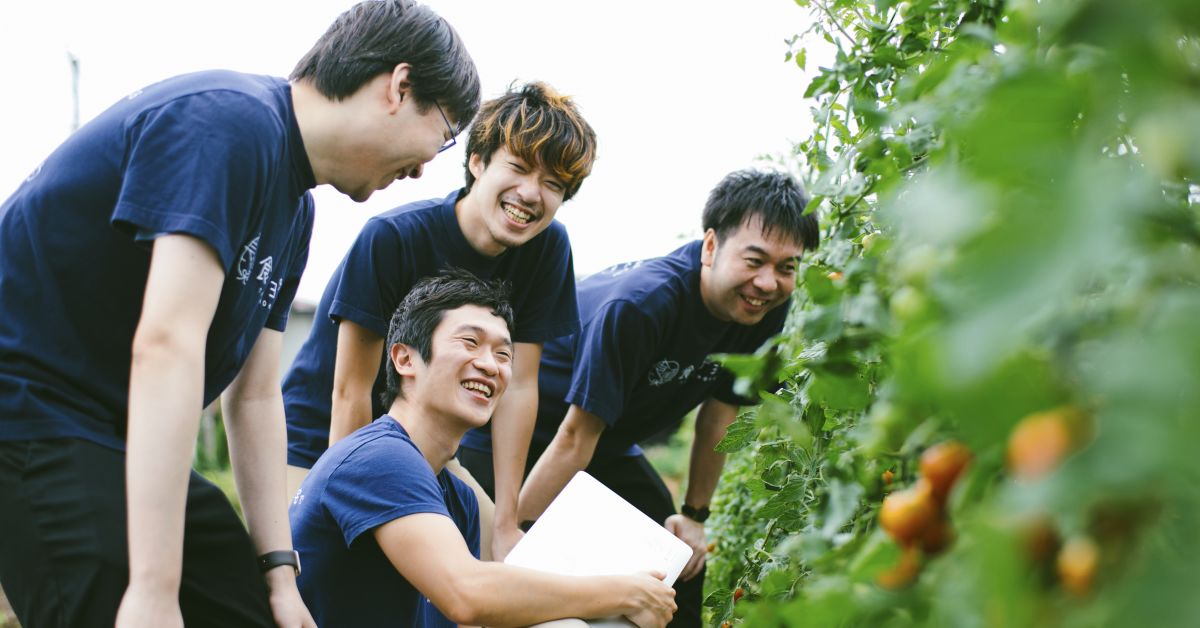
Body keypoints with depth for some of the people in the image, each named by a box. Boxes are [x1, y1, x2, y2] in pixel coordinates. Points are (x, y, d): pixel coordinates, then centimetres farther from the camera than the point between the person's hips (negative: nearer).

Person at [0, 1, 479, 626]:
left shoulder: (293, 210, 10)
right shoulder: (230, 123, -21)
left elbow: (254, 395, 12)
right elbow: (166, 344, -30)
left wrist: (279, 571, 7)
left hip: (114, 440, 10)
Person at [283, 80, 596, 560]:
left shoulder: (548, 248, -12)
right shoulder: (392, 238, -27)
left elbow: (519, 386, -9)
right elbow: (351, 391, -23)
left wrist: (506, 524, -11)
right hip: (322, 440, -5)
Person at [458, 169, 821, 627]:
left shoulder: (767, 307, -13)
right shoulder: (638, 305, -35)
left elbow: (720, 412, 1)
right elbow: (575, 436, -31)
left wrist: (694, 515, 4)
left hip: (610, 448, 7)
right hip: (505, 440, -7)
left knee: (681, 567, 0)